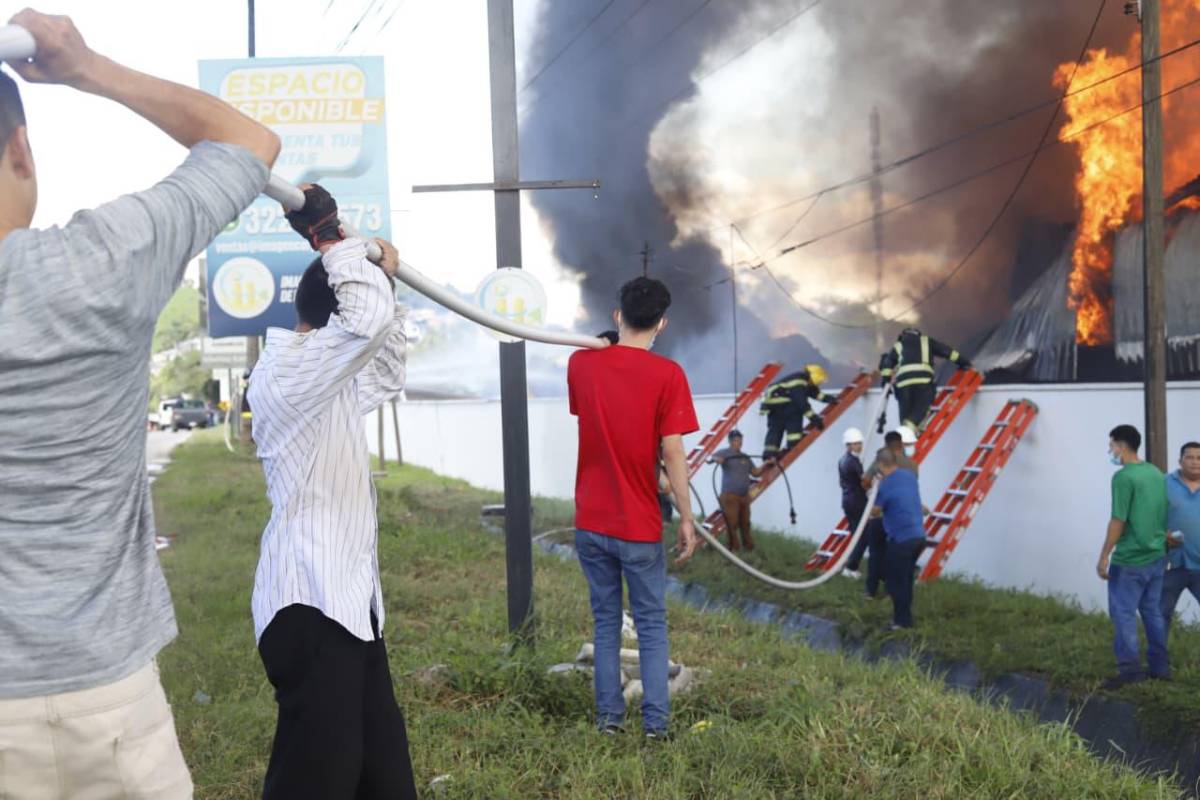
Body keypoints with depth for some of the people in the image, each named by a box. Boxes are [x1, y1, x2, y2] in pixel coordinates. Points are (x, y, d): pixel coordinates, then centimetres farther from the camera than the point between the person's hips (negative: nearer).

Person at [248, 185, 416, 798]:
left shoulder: (330, 385, 17)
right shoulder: (282, 377, -14)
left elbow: (386, 379, 31)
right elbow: (367, 320, -27)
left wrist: (385, 283, 21)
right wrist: (333, 242, -12)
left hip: (345, 598, 10)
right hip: (309, 603, -10)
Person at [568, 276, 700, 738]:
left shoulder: (580, 364, 0)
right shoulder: (667, 374, -12)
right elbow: (672, 452, -14)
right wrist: (686, 518, -6)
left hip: (590, 522, 3)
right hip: (640, 526, -3)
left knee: (605, 622, 14)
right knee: (652, 625, 9)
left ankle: (609, 716, 16)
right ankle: (655, 722, 9)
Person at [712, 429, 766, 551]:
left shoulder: (745, 457, 17)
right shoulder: (725, 453, -1)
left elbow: (755, 472, 19)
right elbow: (714, 456, -19)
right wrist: (718, 459, -42)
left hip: (744, 495, 6)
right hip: (729, 495, -6)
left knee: (745, 523, 9)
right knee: (732, 523, -8)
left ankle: (749, 547, 16)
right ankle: (734, 548, -4)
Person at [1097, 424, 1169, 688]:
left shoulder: (1124, 477, -15)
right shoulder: (1156, 474, 10)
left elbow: (1118, 521, -18)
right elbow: (1164, 516, 15)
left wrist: (1104, 556, -12)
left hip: (1130, 560, -8)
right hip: (1156, 557, 8)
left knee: (1123, 613, -2)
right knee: (1153, 612, 14)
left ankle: (1130, 669, -3)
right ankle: (1160, 666, 19)